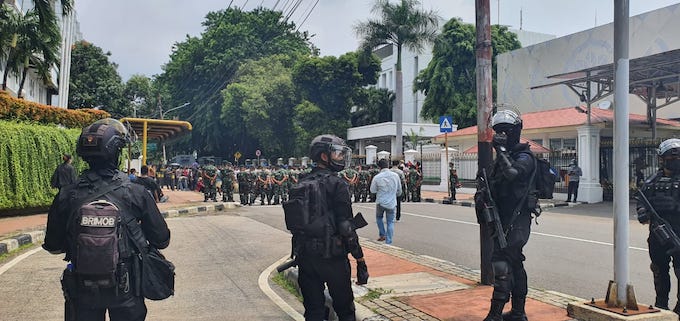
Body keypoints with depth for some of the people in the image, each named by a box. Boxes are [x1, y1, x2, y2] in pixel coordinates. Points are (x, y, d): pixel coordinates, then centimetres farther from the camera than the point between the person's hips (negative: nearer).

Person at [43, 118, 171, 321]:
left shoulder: (66, 197, -11)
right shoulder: (136, 194, -16)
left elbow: (54, 247, 1)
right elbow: (161, 241, -7)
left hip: (82, 291, 2)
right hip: (126, 291, -1)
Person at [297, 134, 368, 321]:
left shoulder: (302, 183, 7)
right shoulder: (337, 184, -13)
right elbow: (346, 226, -17)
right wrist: (360, 260, -11)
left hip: (305, 256, 6)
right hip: (332, 256, -6)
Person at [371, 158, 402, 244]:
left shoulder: (377, 177, -13)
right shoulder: (395, 175, -4)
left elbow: (372, 190, 0)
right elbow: (399, 190, 8)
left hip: (380, 202, -1)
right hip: (392, 203, 1)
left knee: (379, 218, 26)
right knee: (390, 222, 9)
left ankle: (382, 235, 22)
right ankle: (388, 242, 8)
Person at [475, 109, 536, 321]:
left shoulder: (524, 157, -10)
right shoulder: (503, 157, 18)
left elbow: (512, 173, -31)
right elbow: (493, 183, 20)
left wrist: (501, 149, -21)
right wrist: (481, 194, 0)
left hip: (515, 222, -10)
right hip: (504, 220, 10)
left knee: (501, 264, -13)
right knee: (514, 265, 14)